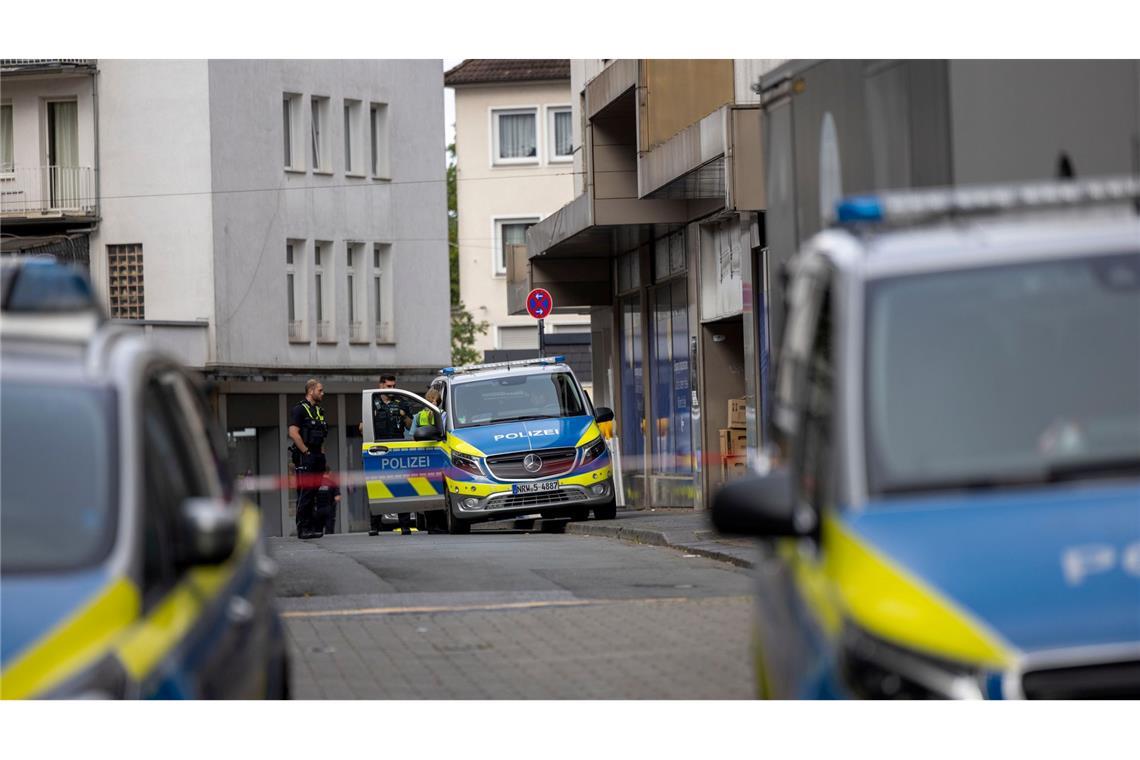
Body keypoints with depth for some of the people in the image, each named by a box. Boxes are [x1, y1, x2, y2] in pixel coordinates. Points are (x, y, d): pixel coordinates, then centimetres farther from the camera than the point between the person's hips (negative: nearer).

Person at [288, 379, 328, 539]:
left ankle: (312, 526, 12)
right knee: (305, 493, -9)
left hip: (316, 458, 8)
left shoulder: (319, 411, 19)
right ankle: (303, 528, -9)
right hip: (305, 458, -8)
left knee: (313, 493, 9)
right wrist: (307, 452, -16)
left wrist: (322, 456, 16)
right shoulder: (300, 409, -8)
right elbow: (293, 433, -17)